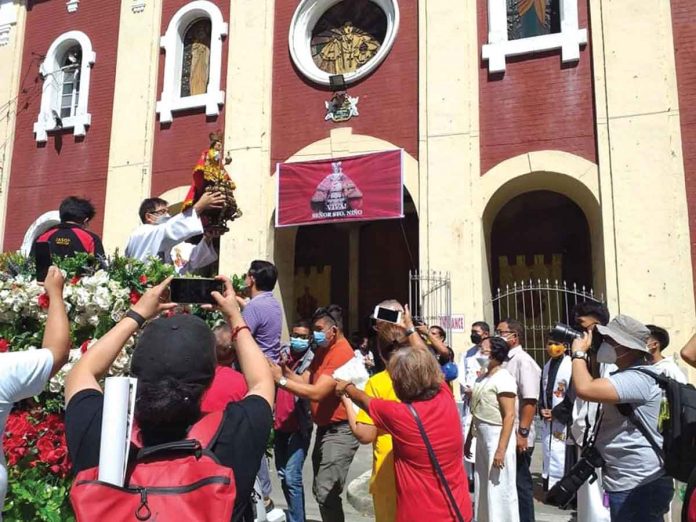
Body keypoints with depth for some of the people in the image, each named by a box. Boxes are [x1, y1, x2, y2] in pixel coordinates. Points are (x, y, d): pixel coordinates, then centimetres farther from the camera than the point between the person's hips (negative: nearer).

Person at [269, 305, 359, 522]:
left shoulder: (342, 354, -22)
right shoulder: (323, 350, 11)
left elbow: (316, 393, -27)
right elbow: (304, 380, 5)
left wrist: (281, 380, -25)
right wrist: (285, 369, -13)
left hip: (339, 432, -10)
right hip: (324, 429, 10)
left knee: (327, 493, -6)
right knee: (319, 490, 18)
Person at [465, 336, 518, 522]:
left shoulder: (503, 378, -14)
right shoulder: (482, 378, 10)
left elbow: (509, 416, -19)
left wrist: (501, 449, -22)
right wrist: (469, 439, 14)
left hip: (497, 436, -8)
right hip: (482, 437, 8)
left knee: (499, 488, 2)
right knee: (483, 487, 17)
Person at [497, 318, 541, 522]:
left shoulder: (523, 361, -15)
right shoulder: (505, 360, 9)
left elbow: (530, 401, -21)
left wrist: (523, 433, -23)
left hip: (516, 436, -8)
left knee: (520, 484, 5)